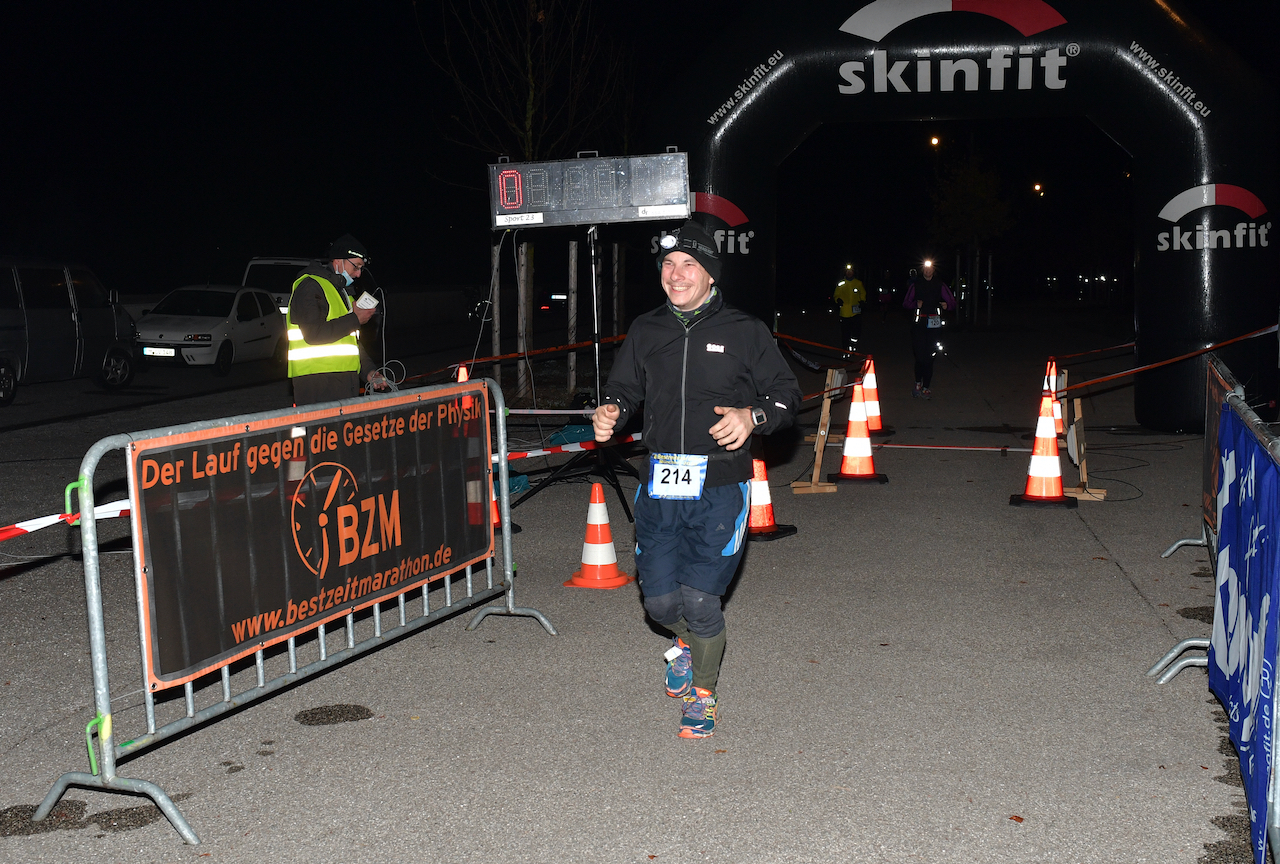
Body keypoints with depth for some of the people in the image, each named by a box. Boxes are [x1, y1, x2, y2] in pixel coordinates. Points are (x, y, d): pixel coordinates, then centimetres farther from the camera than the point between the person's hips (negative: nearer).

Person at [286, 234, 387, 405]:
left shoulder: (344, 291, 26)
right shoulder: (310, 286, -4)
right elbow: (313, 334, -18)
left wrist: (369, 372, 14)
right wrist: (355, 319, -9)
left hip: (345, 382, 9)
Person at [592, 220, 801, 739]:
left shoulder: (745, 332, 1)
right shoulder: (645, 331, 11)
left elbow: (786, 394, 5)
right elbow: (626, 389, 20)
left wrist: (753, 416, -15)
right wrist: (611, 412, -3)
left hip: (720, 486, -3)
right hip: (660, 486, 4)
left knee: (699, 598, -8)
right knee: (660, 598, 4)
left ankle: (703, 692, 18)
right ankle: (687, 641, 42)